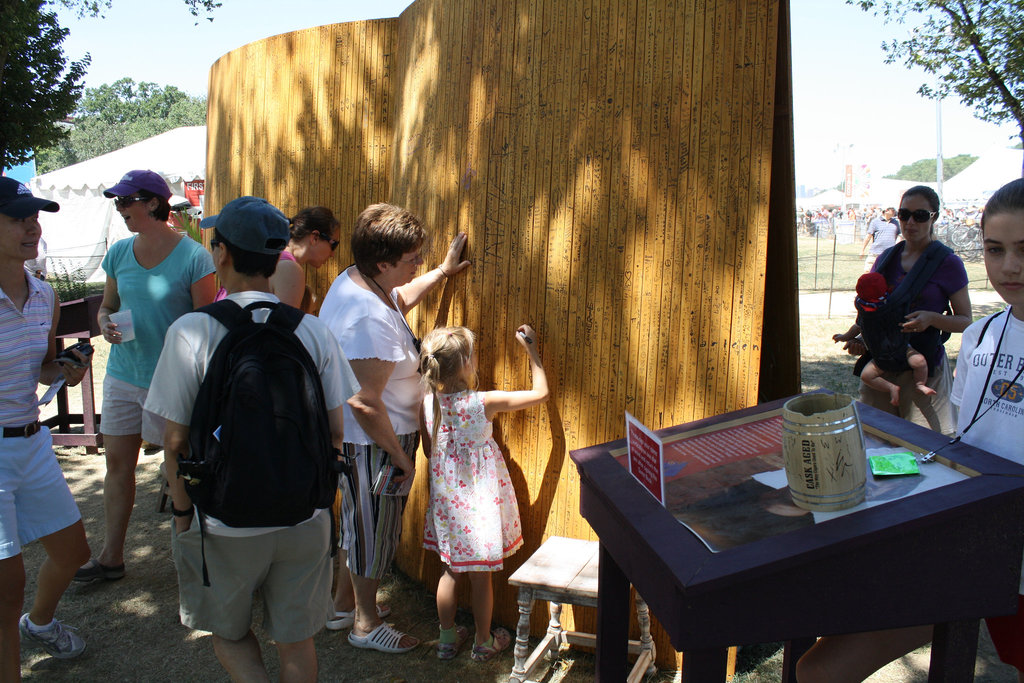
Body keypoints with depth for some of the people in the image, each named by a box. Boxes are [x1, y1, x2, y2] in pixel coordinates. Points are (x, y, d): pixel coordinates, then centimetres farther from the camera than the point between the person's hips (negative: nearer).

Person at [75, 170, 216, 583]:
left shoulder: (193, 257, -12)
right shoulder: (119, 253, 5)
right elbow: (107, 305, 17)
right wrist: (106, 324, -7)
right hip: (123, 374, 6)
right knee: (117, 464, 11)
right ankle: (111, 557, 25)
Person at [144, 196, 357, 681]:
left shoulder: (191, 331, -15)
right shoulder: (313, 331, -7)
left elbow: (176, 441, -11)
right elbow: (334, 432, -2)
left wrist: (182, 510, 4)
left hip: (224, 523, -2)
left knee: (229, 633, 24)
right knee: (295, 641, 21)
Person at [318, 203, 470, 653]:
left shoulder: (352, 280, 1)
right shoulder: (370, 319, -32)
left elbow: (399, 299, 24)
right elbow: (363, 402, -30)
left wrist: (442, 272, 25)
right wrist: (400, 455, -20)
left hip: (350, 435, 10)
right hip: (371, 442, -10)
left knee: (359, 522, 25)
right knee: (374, 527, 9)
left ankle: (343, 606, 44)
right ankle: (367, 624, 30)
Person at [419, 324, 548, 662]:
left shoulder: (427, 404, -9)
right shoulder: (485, 403, -22)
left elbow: (429, 451, 5)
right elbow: (540, 393, -13)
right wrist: (532, 349, -4)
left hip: (447, 500, 4)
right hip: (480, 502, -4)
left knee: (451, 571, 19)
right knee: (481, 575, 12)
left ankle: (447, 638, 33)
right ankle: (484, 642, 29)